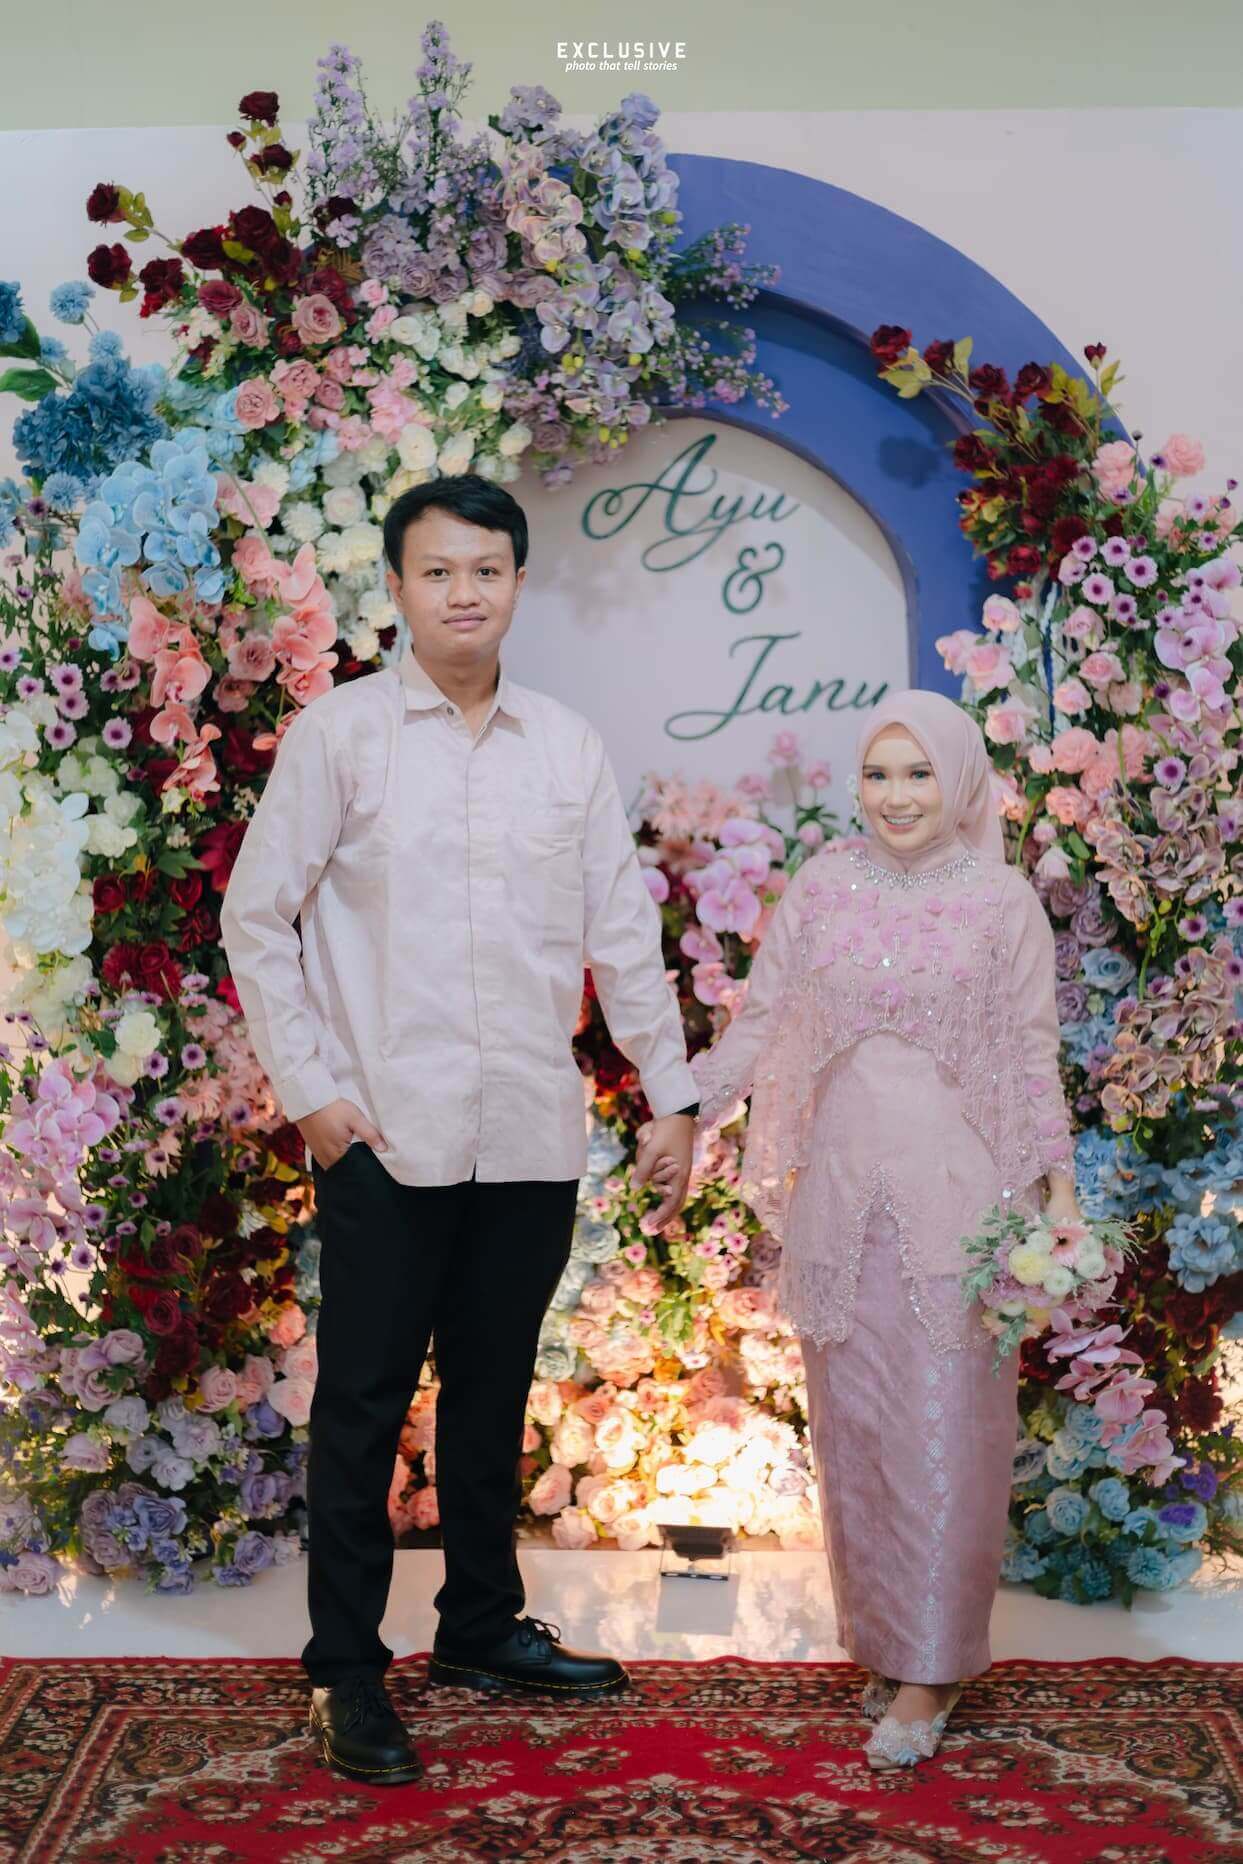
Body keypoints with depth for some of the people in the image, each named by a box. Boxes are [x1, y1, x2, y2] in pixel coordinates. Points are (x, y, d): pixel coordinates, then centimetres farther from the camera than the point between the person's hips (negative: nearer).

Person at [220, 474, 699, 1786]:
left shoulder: (568, 747, 7)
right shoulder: (339, 732, -2)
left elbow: (623, 929, 10)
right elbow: (255, 916, -1)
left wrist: (671, 1094, 9)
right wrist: (307, 1087, -7)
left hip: (533, 1135, 3)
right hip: (385, 1135, -3)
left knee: (494, 1390, 14)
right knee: (363, 1401, 2)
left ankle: (481, 1628, 30)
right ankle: (346, 1669, 14)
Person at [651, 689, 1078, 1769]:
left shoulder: (1003, 901, 1)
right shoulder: (822, 888, 6)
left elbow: (1033, 1056, 2)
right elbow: (759, 1022, 9)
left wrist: (1057, 1184, -4)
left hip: (957, 1195, -2)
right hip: (840, 1187, 3)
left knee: (942, 1430, -3)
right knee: (851, 1424, 8)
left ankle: (928, 1675, 5)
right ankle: (881, 1640, 22)